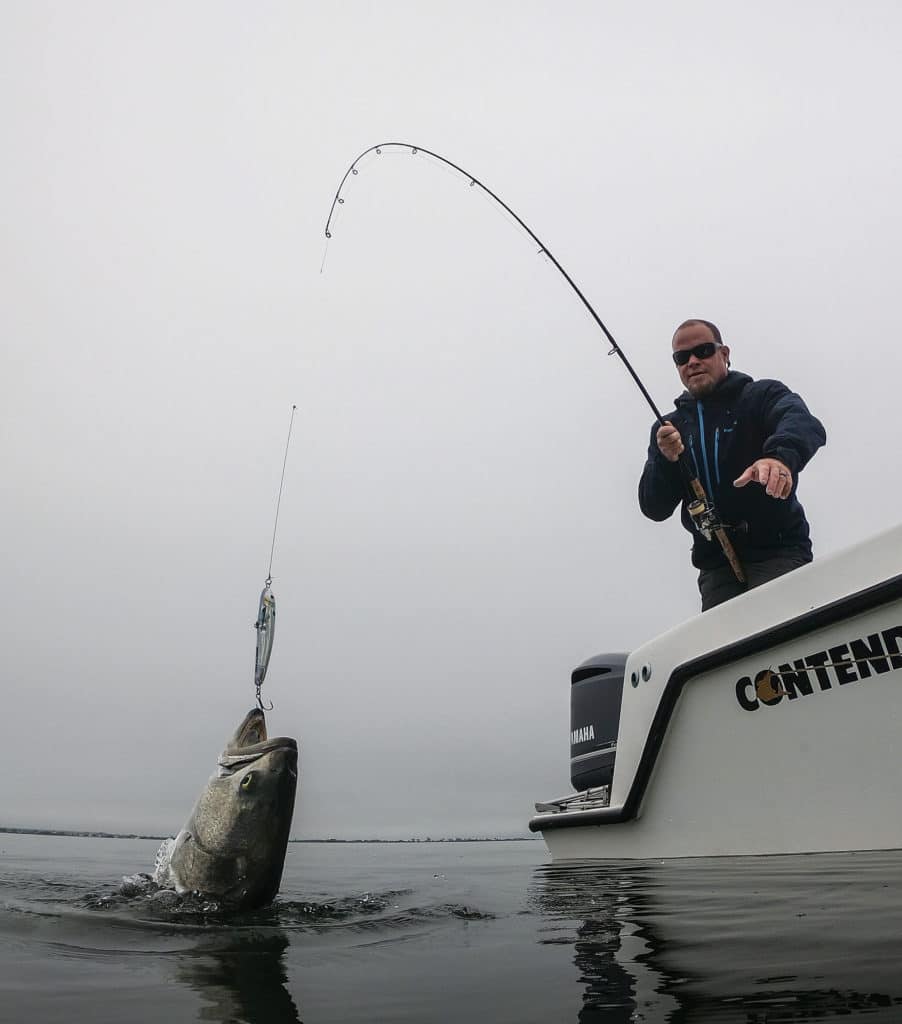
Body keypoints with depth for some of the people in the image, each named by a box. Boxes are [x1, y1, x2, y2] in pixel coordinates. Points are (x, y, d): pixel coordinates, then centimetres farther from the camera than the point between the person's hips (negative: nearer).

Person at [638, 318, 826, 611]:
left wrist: (781, 456, -43)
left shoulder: (761, 395, 4)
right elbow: (654, 509, 7)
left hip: (777, 552, -3)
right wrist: (666, 461, -13)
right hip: (716, 566, 3)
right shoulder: (668, 428, 14)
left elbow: (803, 423, -20)